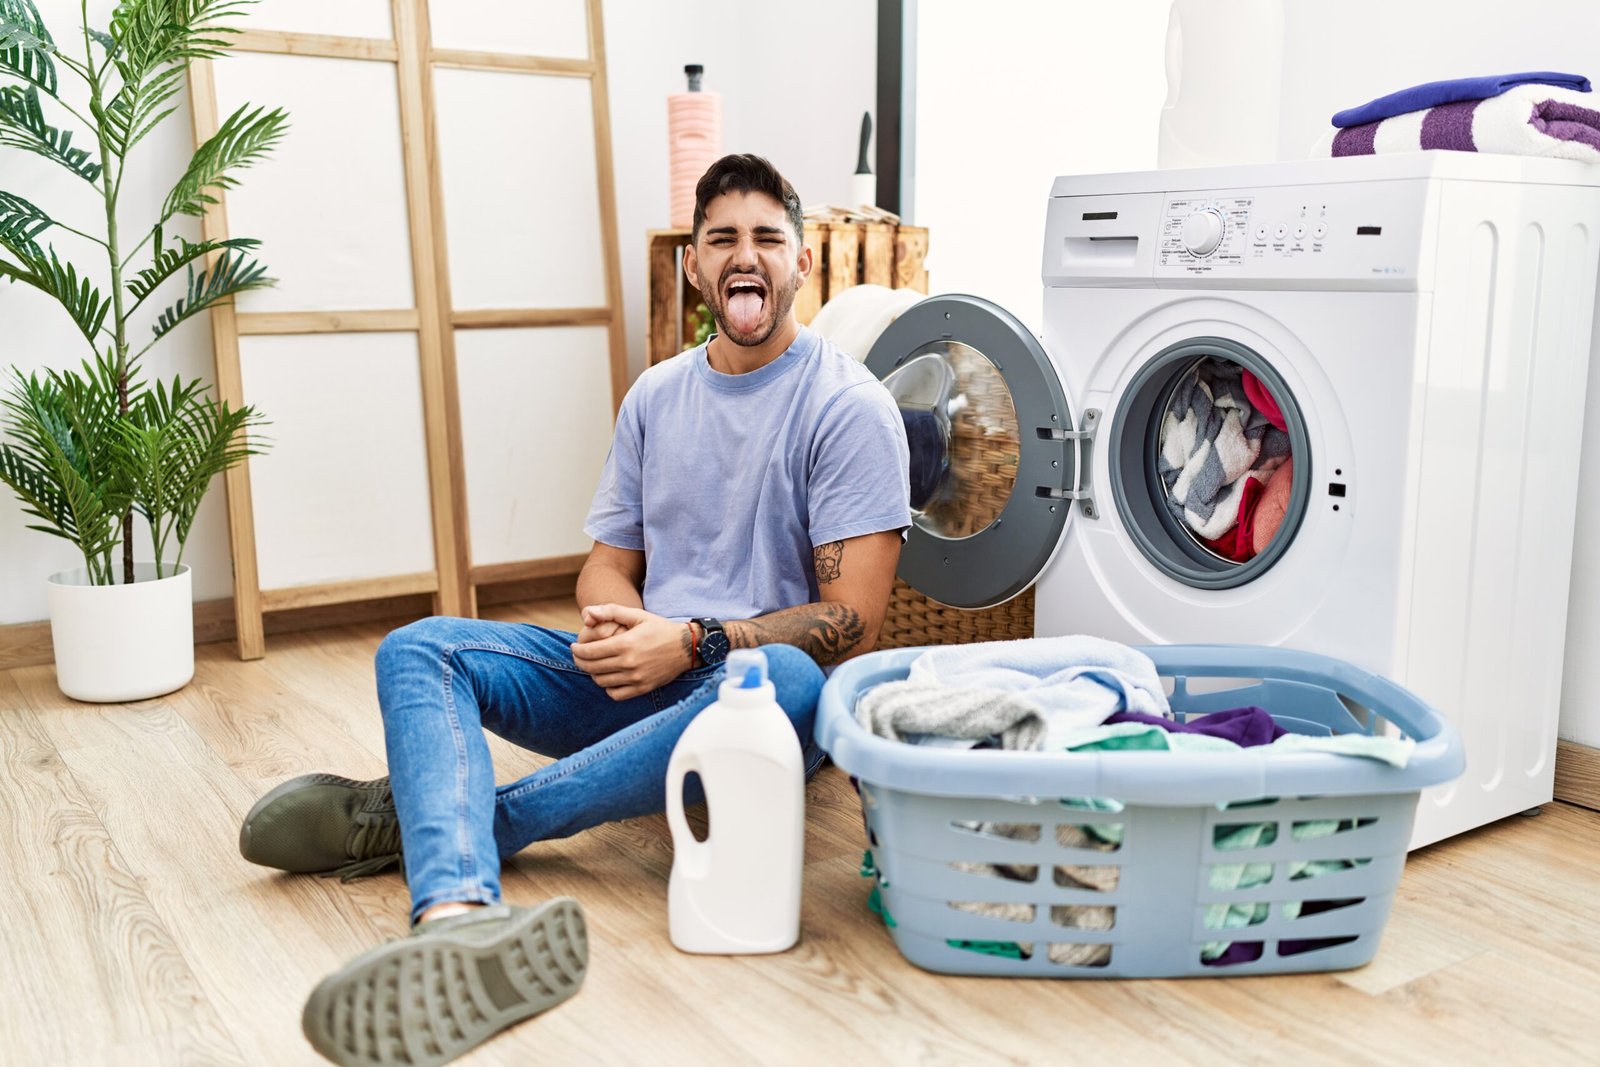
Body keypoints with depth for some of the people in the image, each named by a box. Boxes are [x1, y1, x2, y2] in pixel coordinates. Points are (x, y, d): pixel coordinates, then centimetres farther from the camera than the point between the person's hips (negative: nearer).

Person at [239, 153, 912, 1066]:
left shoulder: (851, 408, -6)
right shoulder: (657, 396, 12)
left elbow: (852, 623, -12)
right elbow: (609, 565, 13)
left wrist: (692, 641, -22)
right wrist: (619, 626, -12)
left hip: (750, 682, -5)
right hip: (640, 678, 5)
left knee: (785, 678, -41)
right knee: (418, 650, -12)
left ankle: (415, 816, -30)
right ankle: (459, 914, -43)